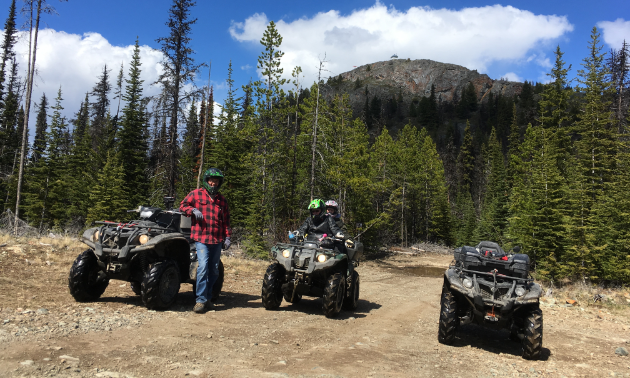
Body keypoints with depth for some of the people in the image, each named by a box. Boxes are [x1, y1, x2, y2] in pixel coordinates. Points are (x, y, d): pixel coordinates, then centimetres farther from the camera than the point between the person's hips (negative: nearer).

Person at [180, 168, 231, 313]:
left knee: (214, 271, 8)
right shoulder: (196, 194, 5)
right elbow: (182, 205, 9)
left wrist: (228, 237, 9)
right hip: (201, 238, -4)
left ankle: (207, 298, 20)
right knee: (203, 267, -17)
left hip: (217, 240, 5)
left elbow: (226, 220, 17)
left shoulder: (222, 200, 16)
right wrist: (193, 210, -11)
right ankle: (200, 300, -12)